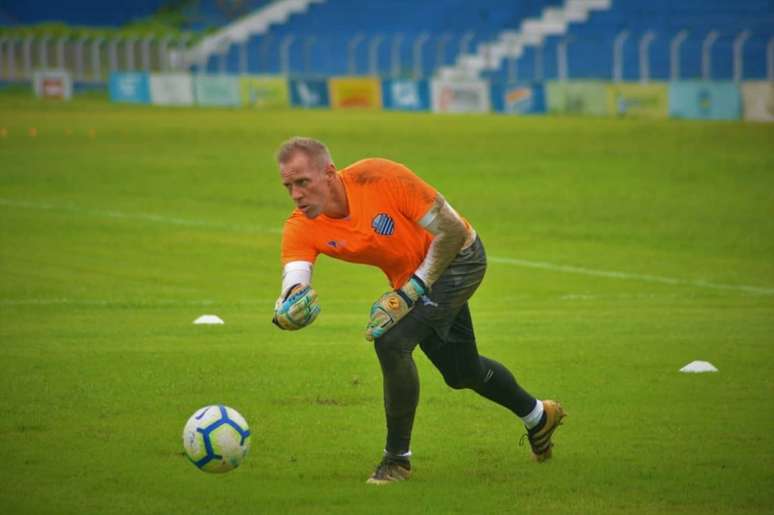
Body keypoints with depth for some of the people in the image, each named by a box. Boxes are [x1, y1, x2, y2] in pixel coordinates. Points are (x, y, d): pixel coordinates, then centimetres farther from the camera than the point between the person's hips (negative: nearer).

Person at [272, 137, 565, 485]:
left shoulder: (378, 177, -34)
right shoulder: (301, 228, -21)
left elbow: (452, 230, -26)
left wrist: (409, 293, -29)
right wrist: (288, 309, -59)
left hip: (458, 258, -7)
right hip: (409, 278, 7)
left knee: (391, 341, -26)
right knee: (462, 374, 21)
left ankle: (398, 458, -10)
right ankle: (538, 416, 50)